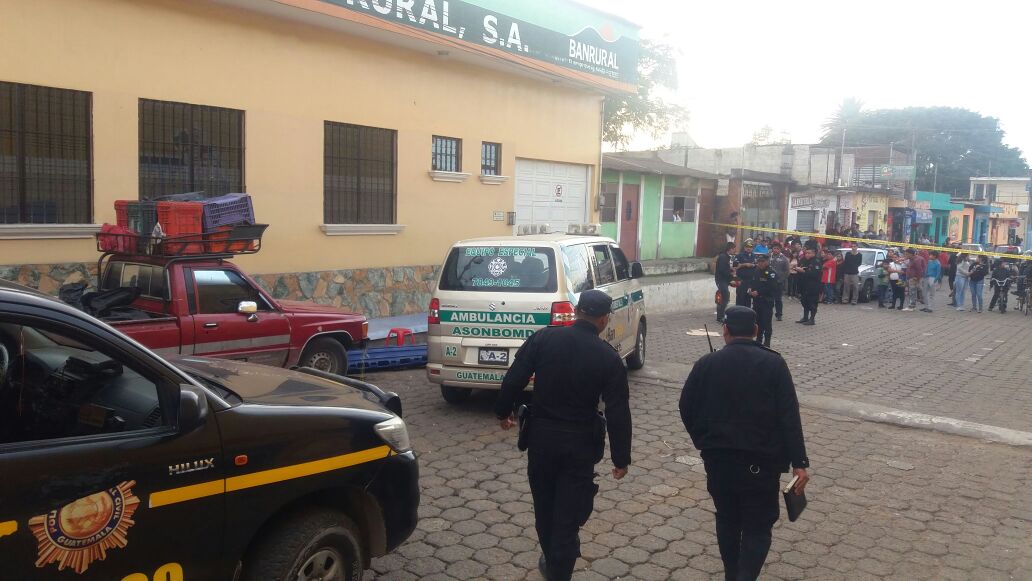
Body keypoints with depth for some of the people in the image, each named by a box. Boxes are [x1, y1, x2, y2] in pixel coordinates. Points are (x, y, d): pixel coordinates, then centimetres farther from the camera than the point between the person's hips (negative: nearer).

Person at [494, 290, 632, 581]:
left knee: (544, 505, 20)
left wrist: (503, 411, 11)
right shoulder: (608, 357, -9)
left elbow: (514, 379, -6)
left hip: (541, 434, 2)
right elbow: (618, 413, -9)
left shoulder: (544, 338, -7)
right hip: (580, 441, -2)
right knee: (568, 511, 7)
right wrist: (621, 458, -1)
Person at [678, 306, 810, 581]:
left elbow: (686, 409, 4)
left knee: (727, 519, 19)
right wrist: (799, 462, -8)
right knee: (758, 526, 7)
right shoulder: (773, 364, -5)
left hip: (718, 457, 2)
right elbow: (789, 416, -10)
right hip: (761, 460, -2)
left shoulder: (706, 363, -1)